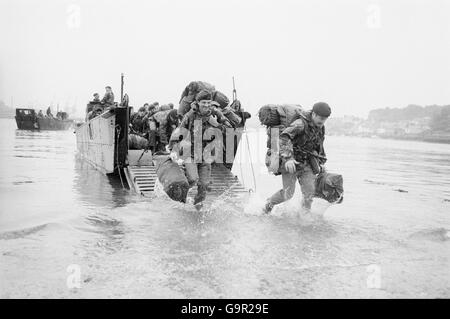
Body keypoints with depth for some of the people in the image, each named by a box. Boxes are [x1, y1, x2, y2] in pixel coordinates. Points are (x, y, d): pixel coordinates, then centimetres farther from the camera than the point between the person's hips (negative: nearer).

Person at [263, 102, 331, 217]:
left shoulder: (321, 128, 5)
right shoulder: (300, 124, -22)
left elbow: (319, 147, 22)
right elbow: (284, 137, -35)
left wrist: (321, 163, 25)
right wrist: (288, 158, -45)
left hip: (306, 163, 6)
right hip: (291, 162, -6)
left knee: (310, 190, -7)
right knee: (288, 193, -3)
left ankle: (305, 214, 12)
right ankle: (268, 204, 23)